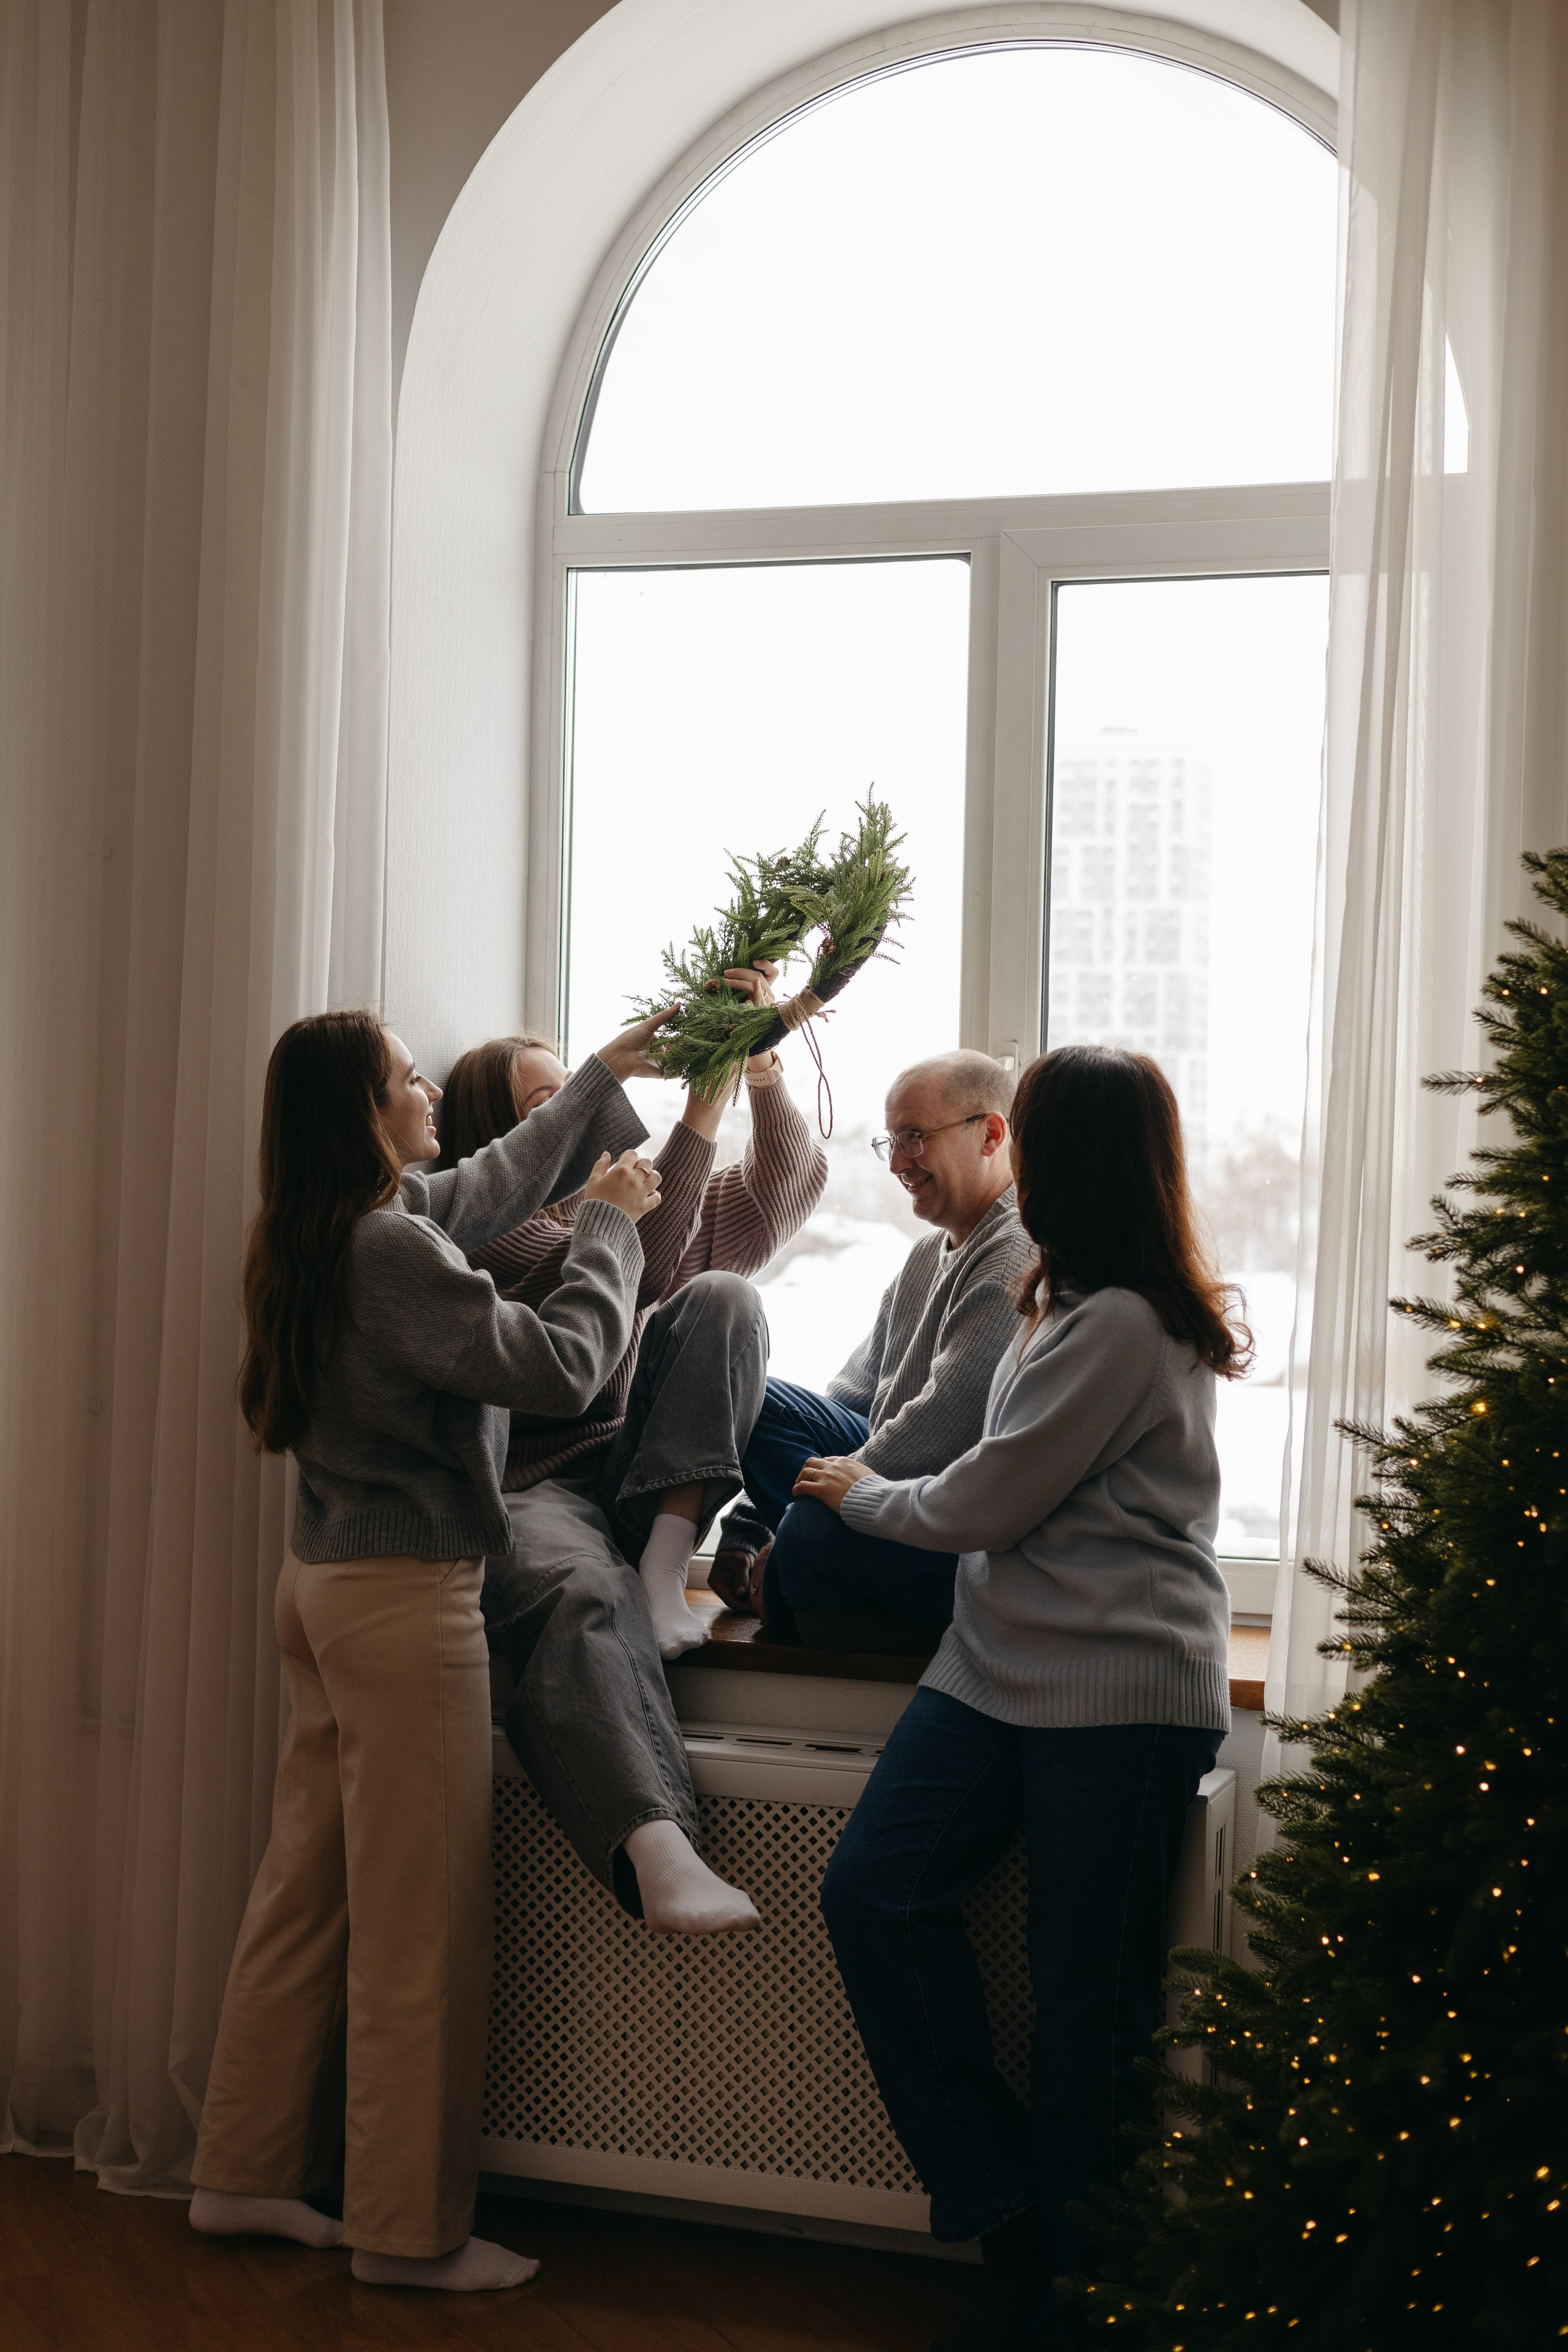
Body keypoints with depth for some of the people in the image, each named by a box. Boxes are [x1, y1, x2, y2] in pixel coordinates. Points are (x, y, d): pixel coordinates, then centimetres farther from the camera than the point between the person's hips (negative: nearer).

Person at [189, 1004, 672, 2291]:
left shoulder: (361, 1227, 10)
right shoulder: (389, 1250, -20)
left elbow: (499, 1178, 25)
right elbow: (561, 1363, -22)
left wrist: (605, 1073, 32)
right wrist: (610, 1226, -8)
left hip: (329, 1584, 10)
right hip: (405, 1597, -10)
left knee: (309, 1884, 16)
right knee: (421, 1919, 0)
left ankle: (247, 2173, 27)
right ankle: (410, 2231, 10)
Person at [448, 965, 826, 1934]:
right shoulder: (487, 1231, 3)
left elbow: (786, 1189, 11)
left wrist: (761, 1065, -6)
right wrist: (698, 1121, -18)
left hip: (650, 1482, 5)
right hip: (537, 1487, -5)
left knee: (724, 1297, -15)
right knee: (587, 1594, -39)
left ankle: (665, 1566, -24)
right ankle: (658, 1852, -58)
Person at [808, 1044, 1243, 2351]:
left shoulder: (1118, 1326, -15)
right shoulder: (1089, 1303, 17)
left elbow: (981, 1507, -12)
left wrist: (858, 1492, 5)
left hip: (1120, 1694, -9)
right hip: (1002, 1667, 9)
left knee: (1089, 1997, -1)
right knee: (875, 1891, -4)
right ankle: (1003, 2213, 4)